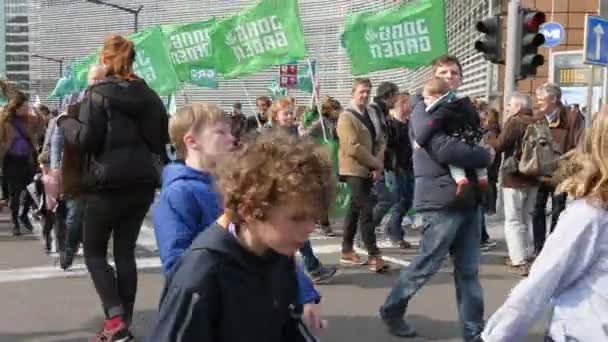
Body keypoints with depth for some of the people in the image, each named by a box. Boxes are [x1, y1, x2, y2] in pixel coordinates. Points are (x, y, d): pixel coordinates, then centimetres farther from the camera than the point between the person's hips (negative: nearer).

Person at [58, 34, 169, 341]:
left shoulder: (98, 93, -7)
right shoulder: (149, 95, 11)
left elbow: (85, 139, -12)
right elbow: (161, 139, 15)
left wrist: (64, 121, 5)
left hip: (109, 183, -5)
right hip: (142, 182, 6)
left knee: (94, 251, 8)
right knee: (125, 250, 12)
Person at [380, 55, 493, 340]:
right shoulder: (424, 109, -7)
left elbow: (473, 144, 22)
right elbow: (444, 149, -20)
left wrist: (483, 153, -1)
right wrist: (485, 156, -9)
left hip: (469, 198, 7)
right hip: (442, 200, -7)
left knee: (469, 270, 10)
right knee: (426, 265, 3)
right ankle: (392, 310, 23)